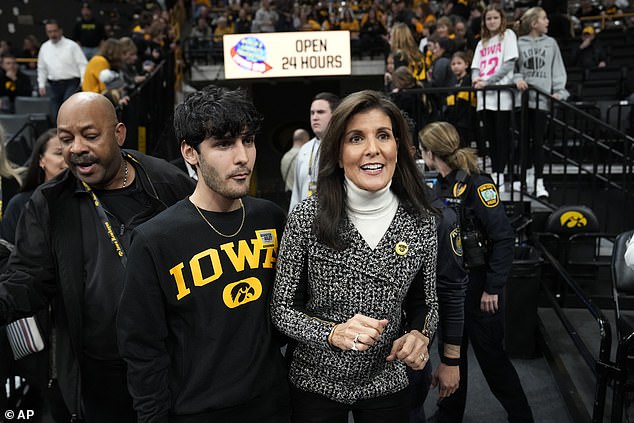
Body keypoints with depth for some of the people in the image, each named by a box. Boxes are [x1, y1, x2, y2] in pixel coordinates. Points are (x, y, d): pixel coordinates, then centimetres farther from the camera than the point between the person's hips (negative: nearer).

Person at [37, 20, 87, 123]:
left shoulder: (72, 45, -2)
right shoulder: (44, 47, 12)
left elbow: (82, 64, -5)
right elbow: (41, 68, 21)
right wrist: (41, 85, 16)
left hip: (71, 83, -5)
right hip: (55, 85, 5)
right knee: (55, 116, 5)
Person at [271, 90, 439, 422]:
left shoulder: (422, 223, -10)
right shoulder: (306, 219, -17)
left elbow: (425, 303, 4)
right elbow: (282, 308, -10)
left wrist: (420, 335, -17)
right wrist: (334, 333, -26)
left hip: (387, 385, 2)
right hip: (313, 384, -1)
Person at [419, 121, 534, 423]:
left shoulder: (477, 184, -19)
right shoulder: (441, 184, 5)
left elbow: (504, 238, -21)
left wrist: (493, 289, -20)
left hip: (478, 285, -8)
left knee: (489, 353, 5)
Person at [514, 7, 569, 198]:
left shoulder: (550, 43, 10)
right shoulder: (518, 44, 5)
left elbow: (558, 69, 7)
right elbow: (512, 67, 6)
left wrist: (559, 90, -5)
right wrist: (517, 79, -14)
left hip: (542, 97, 0)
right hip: (523, 96, 0)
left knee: (538, 140, -2)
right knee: (525, 138, 7)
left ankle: (539, 182, 2)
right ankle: (528, 178, 20)